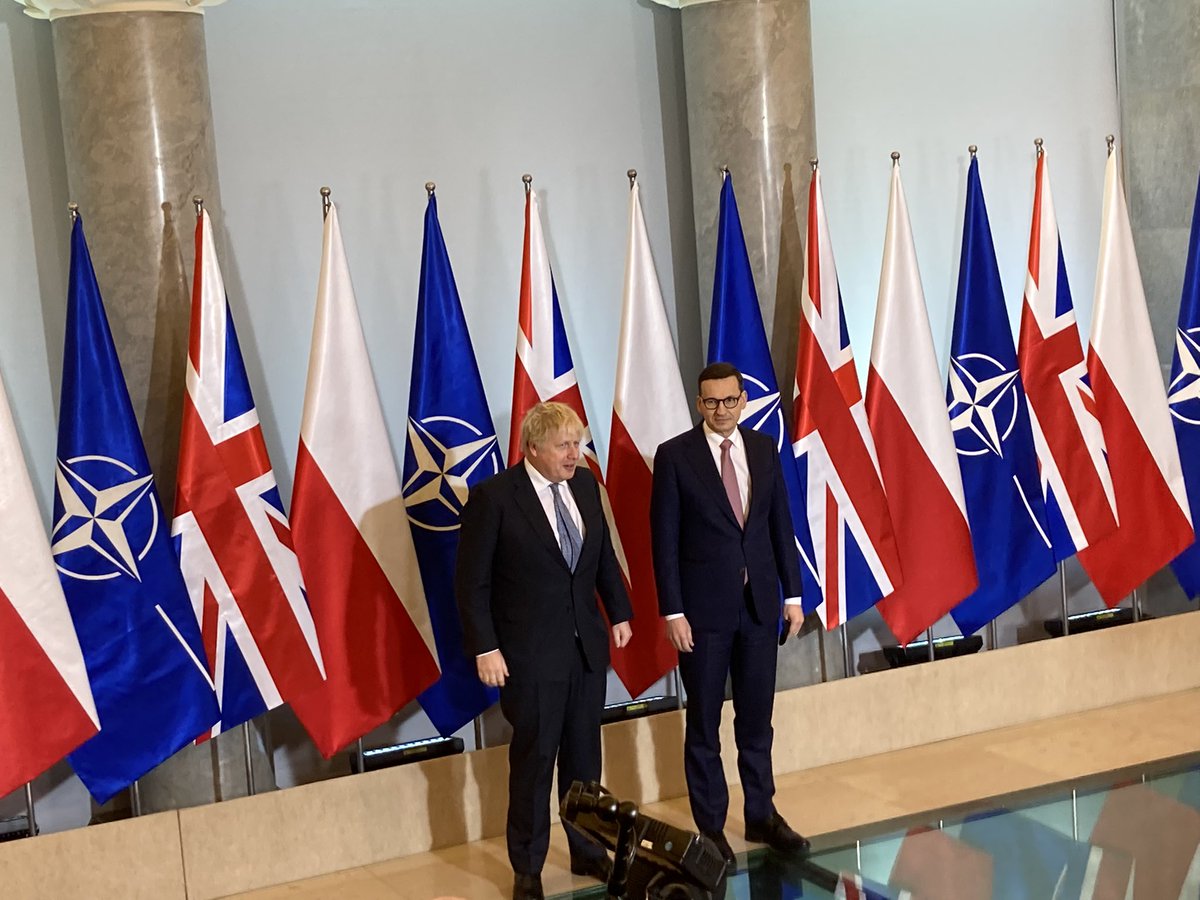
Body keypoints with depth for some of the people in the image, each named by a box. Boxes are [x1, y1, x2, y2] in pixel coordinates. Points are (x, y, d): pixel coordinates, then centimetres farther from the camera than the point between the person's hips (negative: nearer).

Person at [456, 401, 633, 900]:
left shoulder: (585, 484, 3)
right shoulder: (493, 497, -14)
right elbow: (471, 581, -12)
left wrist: (619, 613, 15)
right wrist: (485, 648, -15)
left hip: (588, 645, 5)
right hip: (531, 653, -5)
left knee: (585, 755, 14)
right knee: (533, 759, 5)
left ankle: (588, 851, 30)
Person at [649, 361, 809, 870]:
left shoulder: (764, 449, 5)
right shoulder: (675, 455, -8)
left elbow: (781, 524, 8)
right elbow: (664, 539, -8)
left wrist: (793, 594, 6)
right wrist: (673, 612, -12)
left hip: (760, 602, 4)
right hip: (704, 607, -4)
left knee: (756, 718, 13)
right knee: (704, 723, 7)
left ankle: (762, 815, 25)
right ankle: (710, 826, 17)